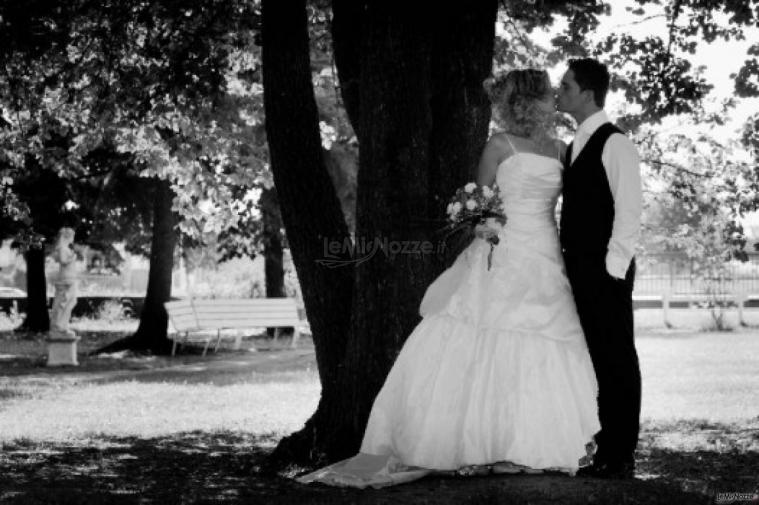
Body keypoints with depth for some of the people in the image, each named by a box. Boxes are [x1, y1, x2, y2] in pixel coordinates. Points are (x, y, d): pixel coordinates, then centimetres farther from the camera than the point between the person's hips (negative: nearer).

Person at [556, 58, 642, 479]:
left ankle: (621, 457, 1)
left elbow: (628, 212, -13)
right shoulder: (576, 146, 15)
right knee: (596, 360, 9)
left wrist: (613, 269, -16)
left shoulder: (615, 144, -8)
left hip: (606, 271, -8)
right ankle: (606, 450, 13)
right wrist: (568, 262, 9)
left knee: (617, 359, -3)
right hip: (579, 270, 8)